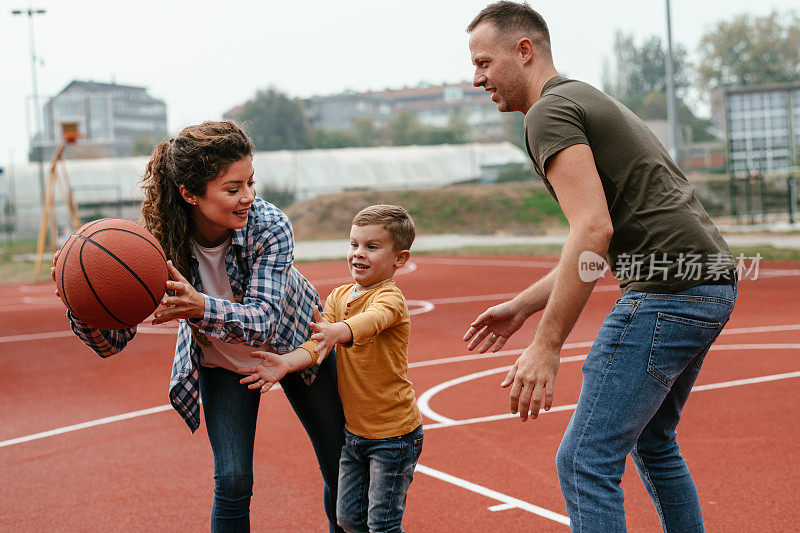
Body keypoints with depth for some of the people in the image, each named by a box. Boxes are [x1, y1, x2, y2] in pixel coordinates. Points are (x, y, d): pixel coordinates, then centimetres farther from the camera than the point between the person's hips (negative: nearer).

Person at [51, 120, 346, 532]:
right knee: (232, 483, -11)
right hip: (221, 359, 0)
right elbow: (112, 341, -29)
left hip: (296, 343, 0)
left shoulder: (270, 226, -34)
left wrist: (201, 308, -62)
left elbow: (264, 320, -43)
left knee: (343, 468, 9)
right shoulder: (159, 245, -31)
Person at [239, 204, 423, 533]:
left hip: (393, 432, -7)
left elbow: (372, 320, -41)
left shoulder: (390, 297, -18)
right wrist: (286, 364, -25)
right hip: (354, 429, 7)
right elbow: (317, 344, -5)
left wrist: (337, 331, -61)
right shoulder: (339, 296, 5)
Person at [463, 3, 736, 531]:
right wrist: (522, 306, 26)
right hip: (711, 282, 11)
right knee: (652, 442, 25)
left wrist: (546, 347, -21)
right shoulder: (591, 101, 25)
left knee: (585, 463, -8)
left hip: (667, 288, -11)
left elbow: (594, 231, -20)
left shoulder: (550, 111, -7)